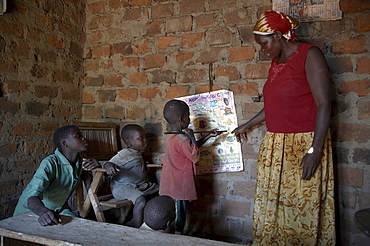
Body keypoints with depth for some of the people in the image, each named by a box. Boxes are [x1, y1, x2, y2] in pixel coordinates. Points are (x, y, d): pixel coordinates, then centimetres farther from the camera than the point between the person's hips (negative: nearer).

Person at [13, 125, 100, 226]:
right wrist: (43, 211, -60)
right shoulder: (50, 164, -27)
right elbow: (32, 196, -38)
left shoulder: (81, 159, -7)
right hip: (34, 211, -4)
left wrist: (97, 165, -19)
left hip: (59, 209, 4)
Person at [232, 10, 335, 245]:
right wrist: (248, 125, 31)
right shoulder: (276, 62, 15)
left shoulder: (309, 55, -7)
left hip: (305, 145, -7)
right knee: (271, 209, 10)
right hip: (276, 147, 7)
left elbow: (324, 104, -14)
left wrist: (315, 151, -20)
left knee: (306, 211, 1)